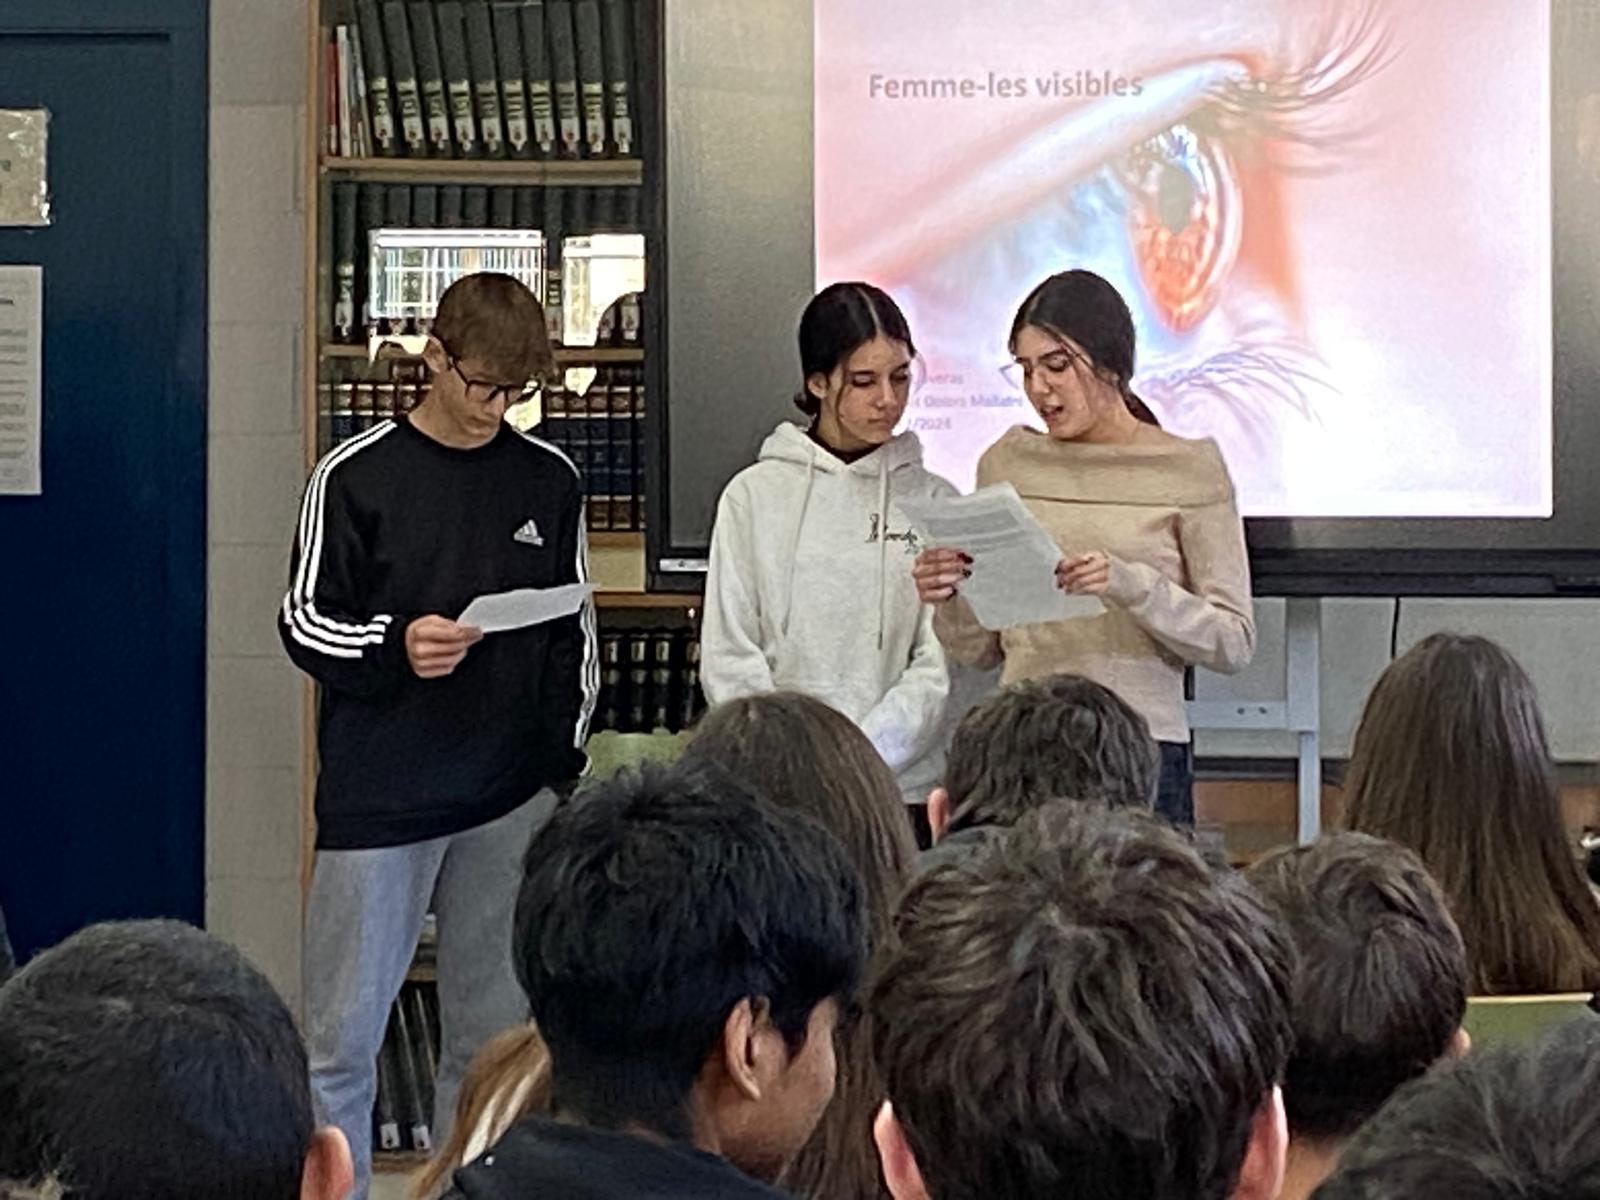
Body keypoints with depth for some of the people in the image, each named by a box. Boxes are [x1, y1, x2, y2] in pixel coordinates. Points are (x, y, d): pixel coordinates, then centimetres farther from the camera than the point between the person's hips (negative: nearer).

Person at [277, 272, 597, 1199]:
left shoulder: (550, 481, 8)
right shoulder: (356, 477, -2)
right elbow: (304, 621, 0)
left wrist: (566, 757, 7)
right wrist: (395, 646, -19)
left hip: (512, 802, 3)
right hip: (377, 802, -3)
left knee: (496, 1035, 9)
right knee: (343, 1036, -2)